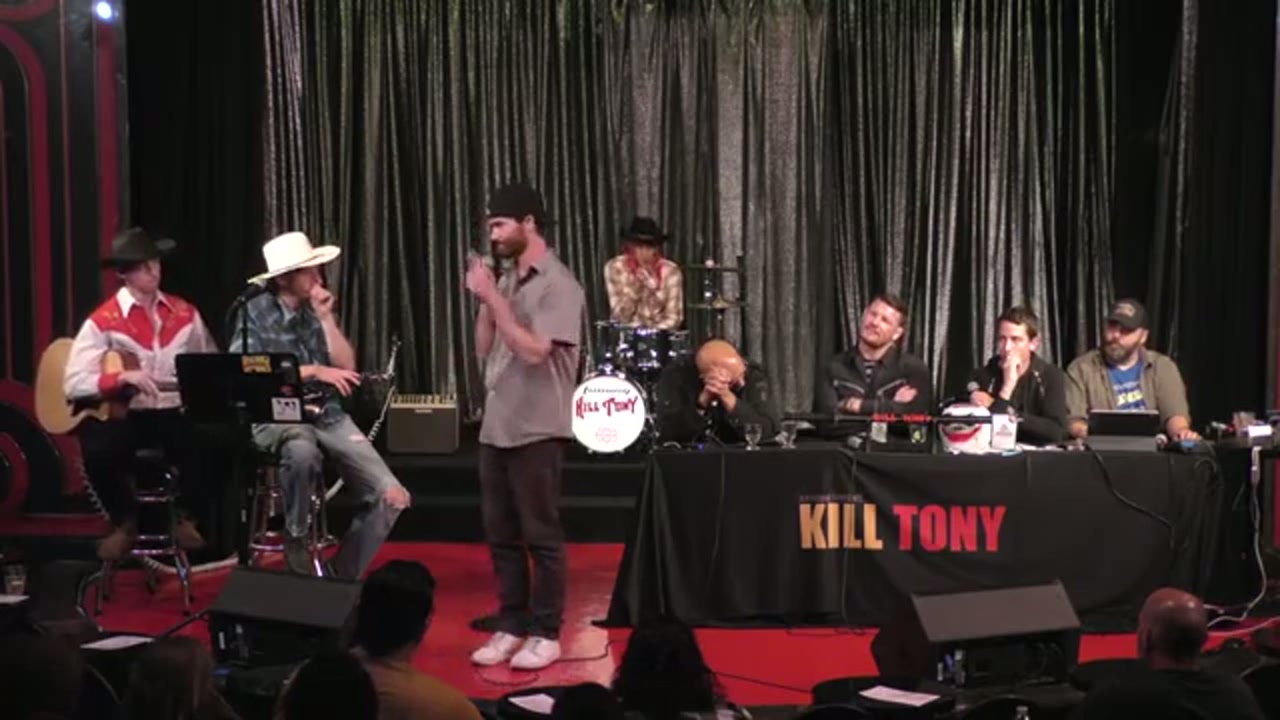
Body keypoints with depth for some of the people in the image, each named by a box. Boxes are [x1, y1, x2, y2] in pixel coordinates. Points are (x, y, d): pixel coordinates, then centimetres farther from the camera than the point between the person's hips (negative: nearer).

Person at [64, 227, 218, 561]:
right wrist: (123, 377, -25)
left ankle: (184, 517, 2)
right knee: (97, 450, -34)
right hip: (125, 415, -2)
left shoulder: (185, 313, 8)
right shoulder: (103, 321, -4)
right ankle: (126, 522, -1)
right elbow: (73, 384, -12)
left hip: (176, 413, 2)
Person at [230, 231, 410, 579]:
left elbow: (346, 369, 1)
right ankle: (296, 538, -14)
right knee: (303, 452, -43)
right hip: (276, 417, -5)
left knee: (393, 497, -11)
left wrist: (326, 318, -8)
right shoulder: (255, 313, -5)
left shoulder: (317, 309, 8)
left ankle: (342, 574, 6)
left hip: (328, 414, 5)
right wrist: (313, 371, -19)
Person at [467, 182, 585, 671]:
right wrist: (483, 300, 0)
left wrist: (493, 296, -18)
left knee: (541, 536, 0)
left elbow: (533, 351, -21)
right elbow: (486, 352, 13)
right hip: (496, 427, 7)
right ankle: (511, 626, 21)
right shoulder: (505, 283, 11)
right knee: (501, 535, 11)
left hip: (536, 431, -7)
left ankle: (546, 634, 9)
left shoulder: (559, 286, -11)